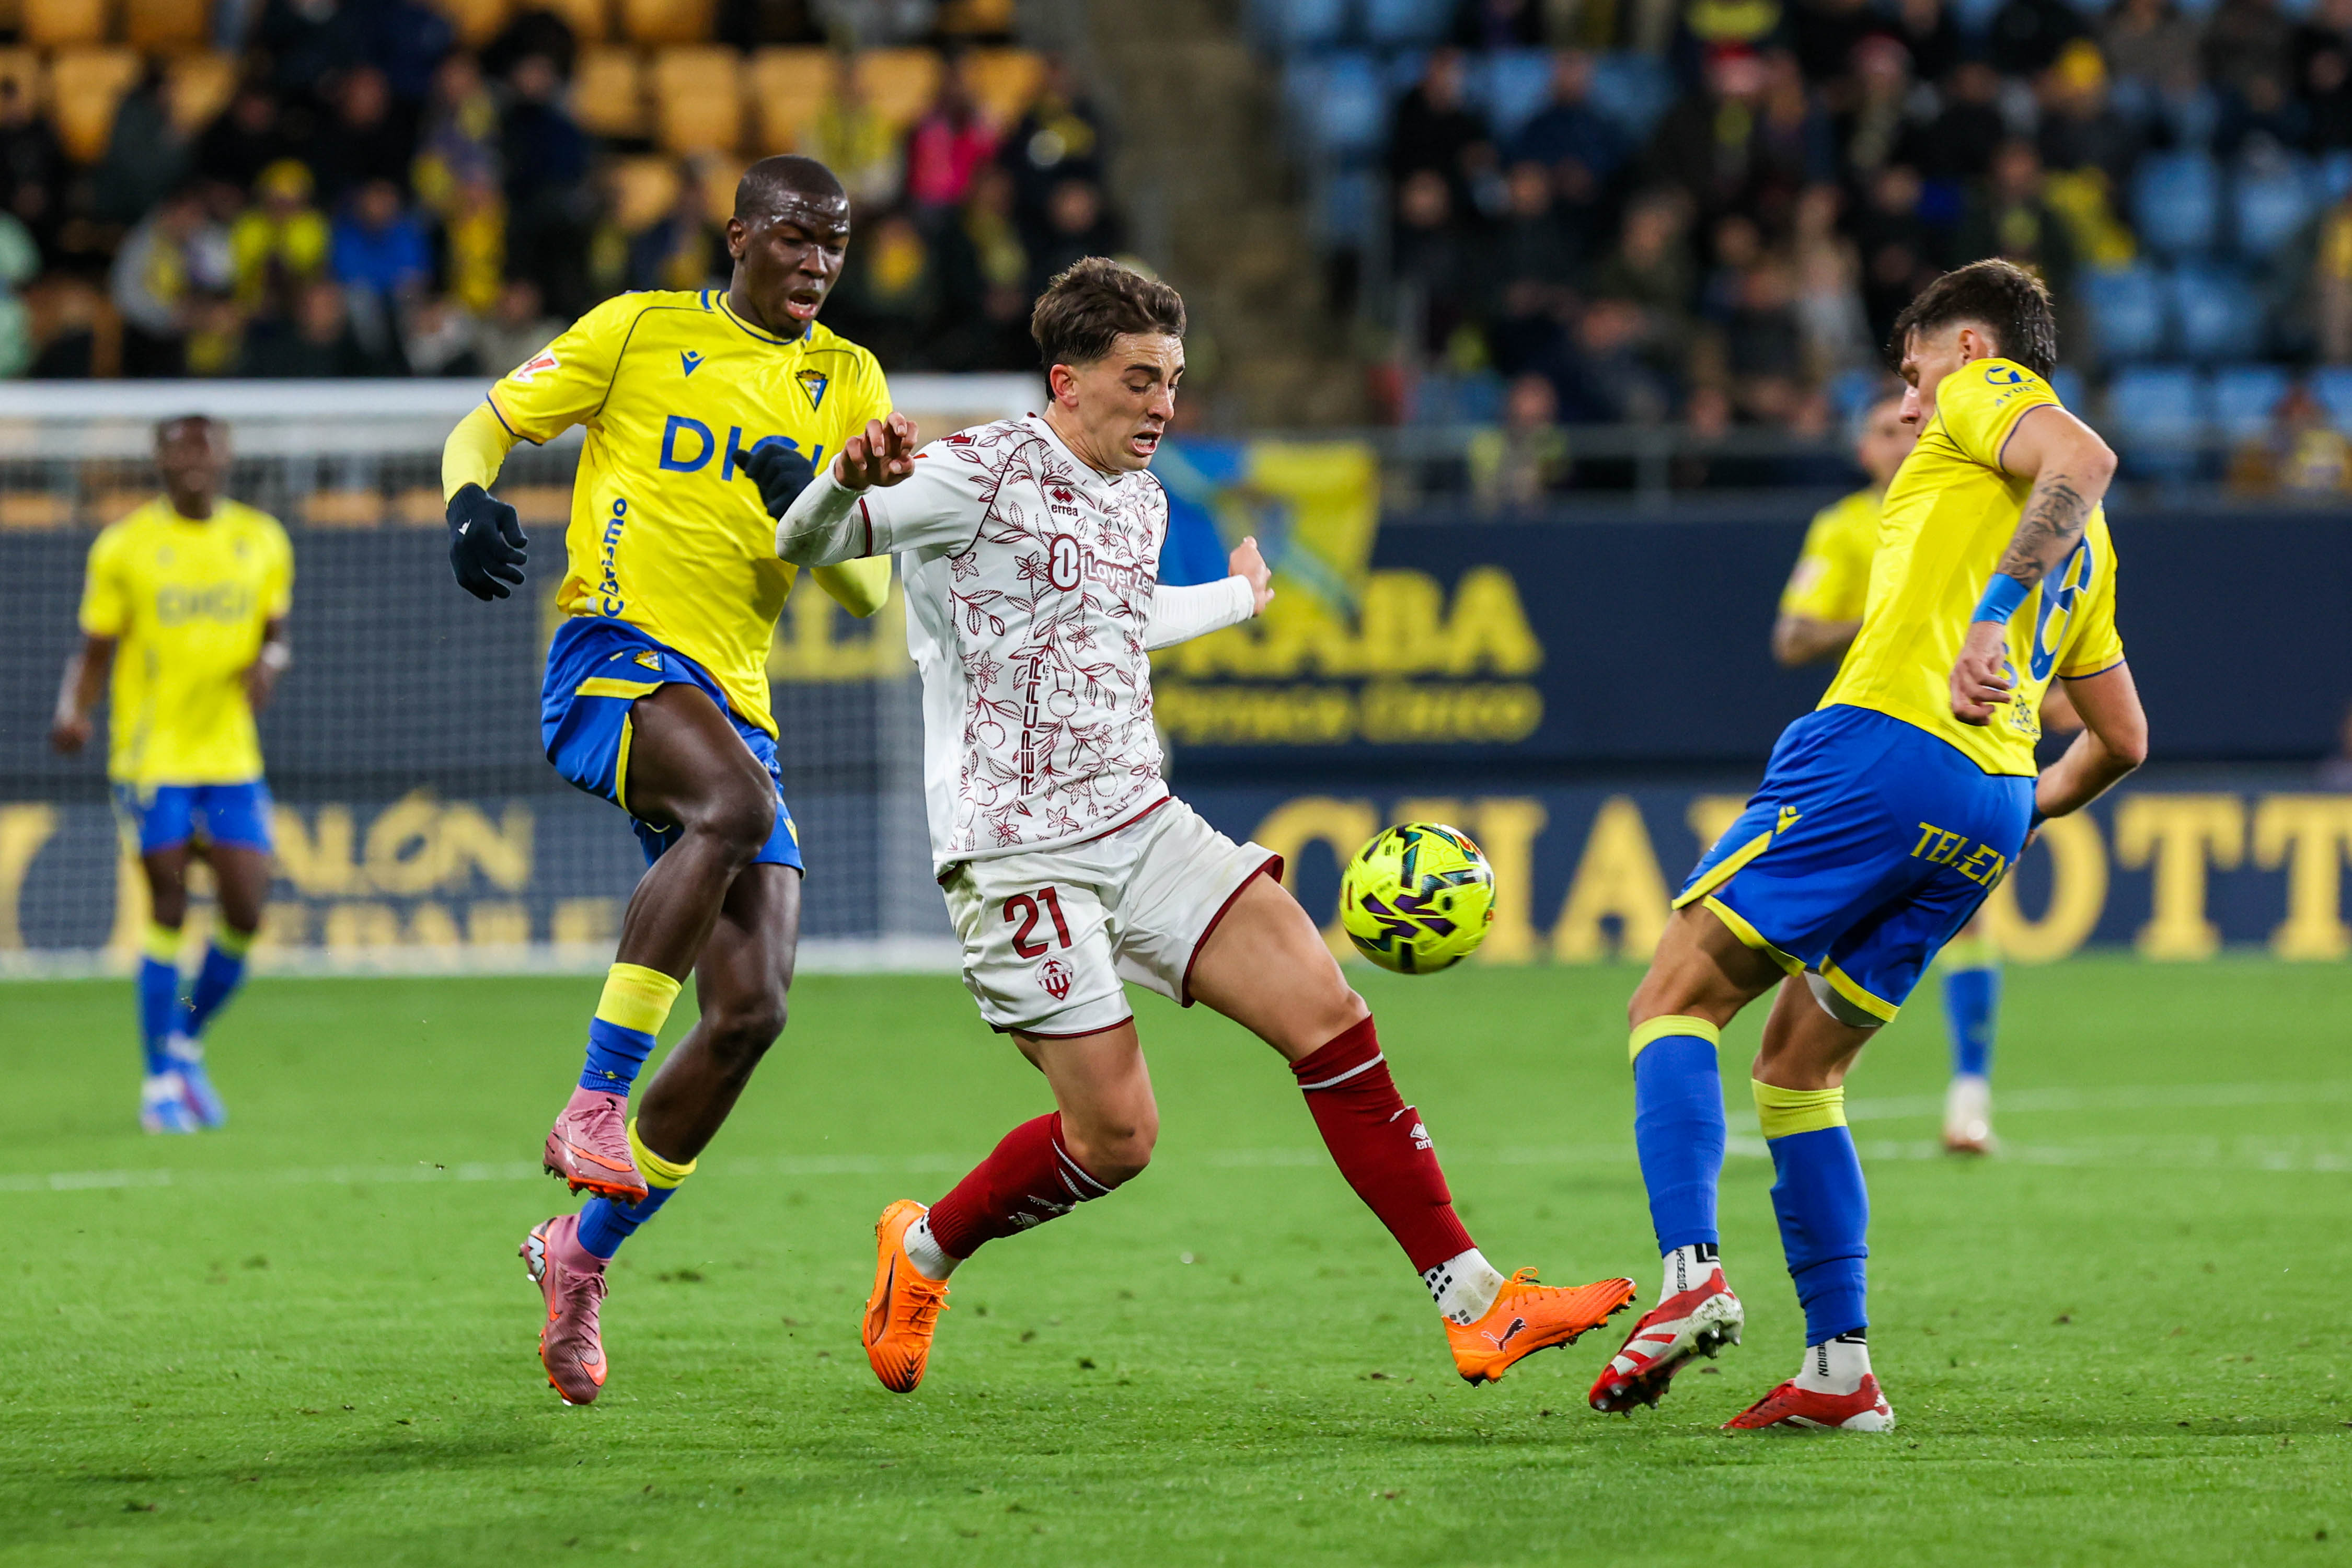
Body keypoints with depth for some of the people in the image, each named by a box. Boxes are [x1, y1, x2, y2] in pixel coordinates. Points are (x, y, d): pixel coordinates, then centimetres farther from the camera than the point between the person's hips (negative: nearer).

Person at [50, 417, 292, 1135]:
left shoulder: (262, 541, 8)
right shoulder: (124, 547, -2)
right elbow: (94, 651, 1)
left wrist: (267, 664, -7)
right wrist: (73, 712, -18)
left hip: (233, 756, 3)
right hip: (151, 757, -3)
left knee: (246, 914, -3)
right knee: (169, 915, -7)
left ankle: (186, 1042, 23)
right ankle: (161, 1082, 4)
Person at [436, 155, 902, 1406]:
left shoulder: (848, 384, 13)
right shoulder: (642, 332, 4)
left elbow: (871, 592, 10)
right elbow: (487, 425, 10)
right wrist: (469, 499, -14)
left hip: (733, 698, 5)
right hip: (612, 654, -5)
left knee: (754, 1010, -4)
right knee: (738, 805, -38)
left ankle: (585, 1251, 14)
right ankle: (595, 1102, -32)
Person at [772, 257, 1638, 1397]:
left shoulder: (1142, 505, 15)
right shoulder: (987, 474, -9)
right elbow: (803, 548, -10)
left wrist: (1235, 601, 52)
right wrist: (845, 483, -33)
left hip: (1141, 824, 7)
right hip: (1017, 849, -7)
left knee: (1327, 1013, -7)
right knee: (1115, 1137, -10)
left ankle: (1476, 1305, -7)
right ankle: (924, 1252, 18)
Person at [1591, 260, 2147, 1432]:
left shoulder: (1987, 389, 9)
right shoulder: (2082, 550, 30)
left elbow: (2083, 459, -15)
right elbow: (2123, 738, 31)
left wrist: (1995, 608, -24)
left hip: (1886, 745, -8)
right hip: (1989, 813, 8)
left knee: (1676, 998, -5)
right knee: (1799, 1069, 16)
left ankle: (1691, 1270, -25)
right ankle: (1838, 1369, 8)